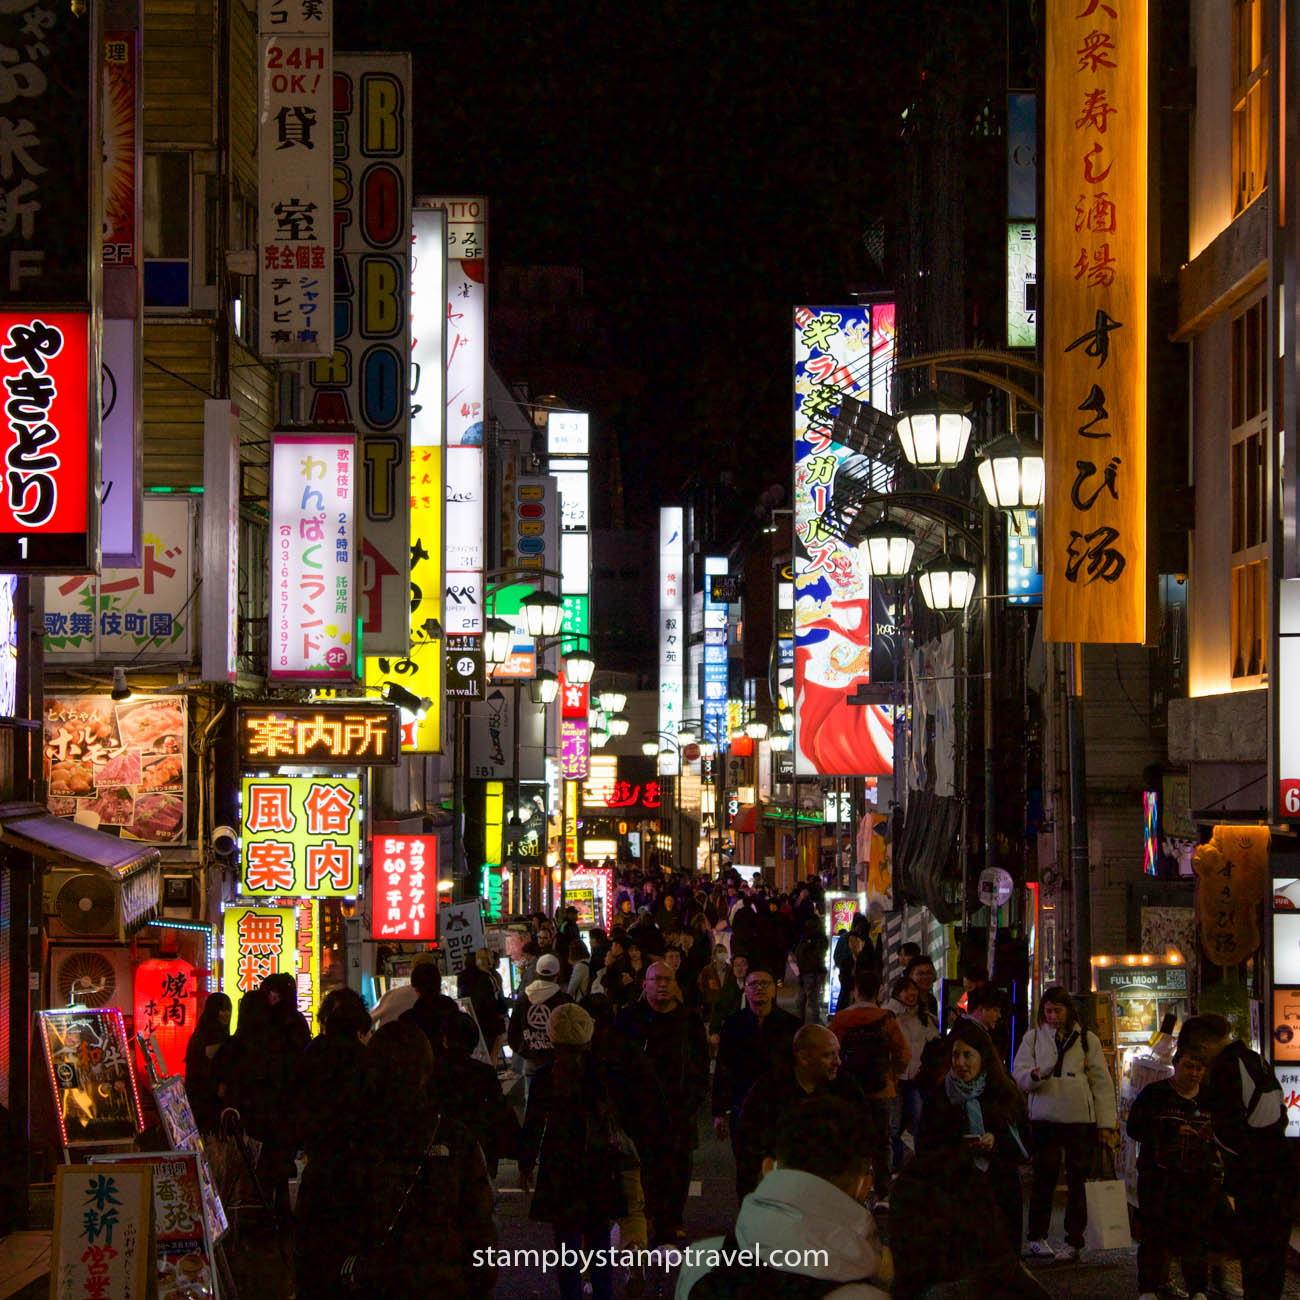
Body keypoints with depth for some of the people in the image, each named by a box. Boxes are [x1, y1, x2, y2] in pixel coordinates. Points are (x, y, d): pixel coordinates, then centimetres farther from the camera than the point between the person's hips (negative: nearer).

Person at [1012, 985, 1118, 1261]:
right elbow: (1019, 1075, 4)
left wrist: (1106, 1123, 3)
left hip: (1081, 1118, 0)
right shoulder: (1033, 1037, 10)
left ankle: (1073, 1242, 5)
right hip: (1045, 1117, 0)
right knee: (1044, 1179, 0)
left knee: (1077, 1181, 0)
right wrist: (1036, 1075, -20)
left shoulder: (1087, 1040, 10)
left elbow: (1102, 1082, 9)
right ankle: (1037, 1238, 12)